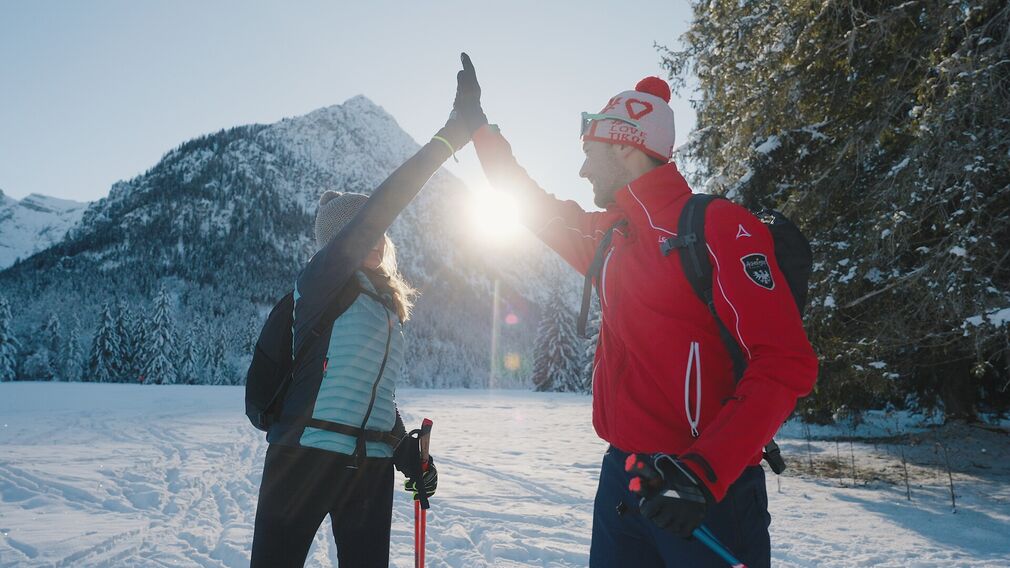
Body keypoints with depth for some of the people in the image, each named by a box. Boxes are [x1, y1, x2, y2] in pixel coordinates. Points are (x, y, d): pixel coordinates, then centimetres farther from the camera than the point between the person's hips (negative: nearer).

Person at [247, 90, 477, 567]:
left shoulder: (388, 304, 15)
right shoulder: (319, 282, -6)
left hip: (372, 468, 6)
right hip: (305, 457, -6)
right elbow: (377, 209, -19)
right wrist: (449, 137, -21)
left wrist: (410, 454, 12)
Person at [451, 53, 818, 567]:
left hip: (706, 492, -7)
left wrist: (704, 473, -26)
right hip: (623, 479, 7)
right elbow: (537, 208, 26)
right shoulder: (610, 236, 10)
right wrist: (477, 124, 30)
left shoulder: (718, 227, -12)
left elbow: (786, 365, -17)